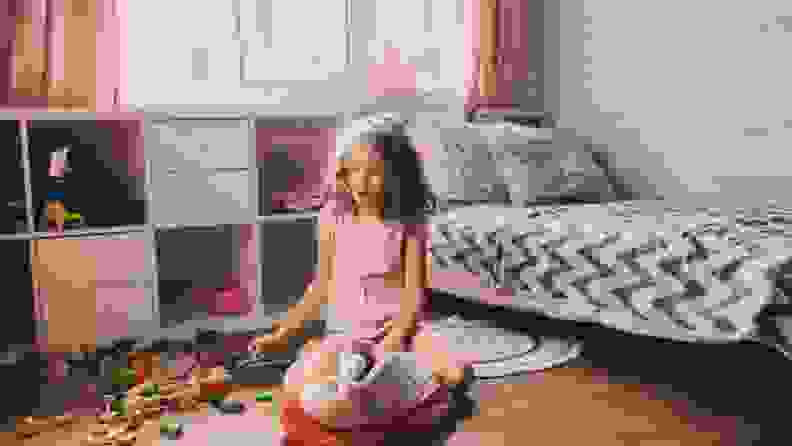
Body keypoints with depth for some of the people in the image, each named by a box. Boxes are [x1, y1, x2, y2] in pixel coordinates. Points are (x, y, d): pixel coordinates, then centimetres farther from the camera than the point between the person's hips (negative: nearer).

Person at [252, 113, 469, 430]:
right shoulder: (334, 218, -2)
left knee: (455, 371, -27)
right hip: (349, 332, 0)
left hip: (401, 326, 1)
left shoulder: (409, 222, -6)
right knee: (316, 399, -29)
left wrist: (393, 341, -21)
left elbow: (414, 293, -6)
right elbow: (323, 286, 5)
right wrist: (282, 334, 0)